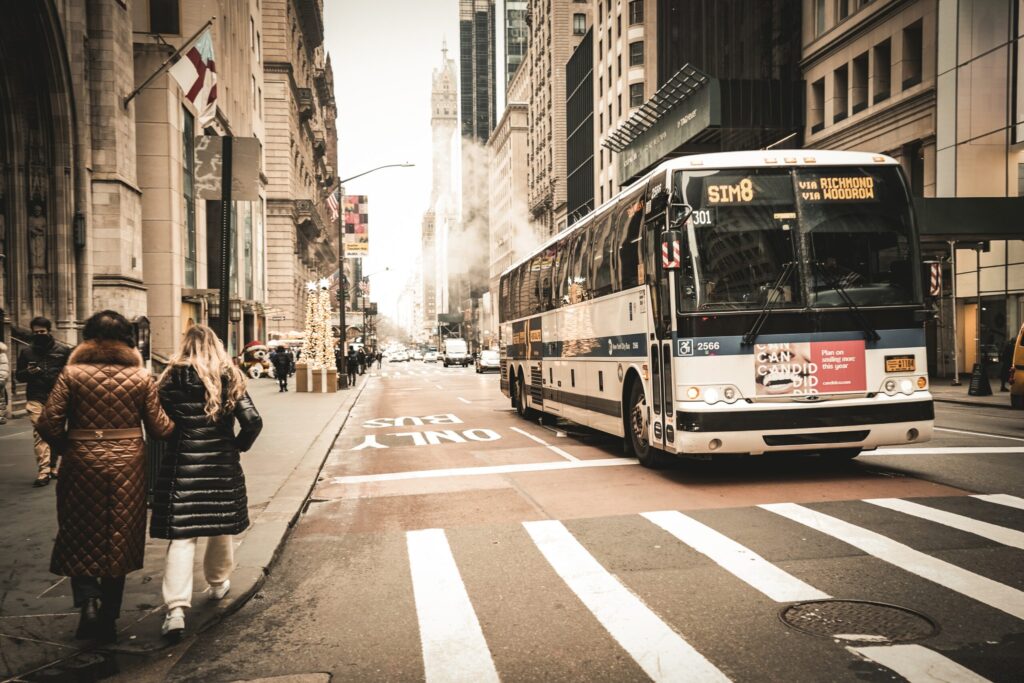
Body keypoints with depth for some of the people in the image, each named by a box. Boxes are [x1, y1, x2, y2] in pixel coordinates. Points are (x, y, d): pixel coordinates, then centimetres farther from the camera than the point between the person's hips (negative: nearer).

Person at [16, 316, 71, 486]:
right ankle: (44, 470, -8)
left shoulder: (62, 350, 5)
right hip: (36, 399, 1)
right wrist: (28, 372, -7)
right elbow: (18, 375, 14)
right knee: (39, 434, -7)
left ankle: (54, 466, 17)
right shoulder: (26, 352, 11)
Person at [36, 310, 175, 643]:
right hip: (127, 468, 1)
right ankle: (108, 620, 22)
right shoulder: (140, 376, -4)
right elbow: (159, 428, -2)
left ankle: (88, 600, -1)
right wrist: (180, 425, 19)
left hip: (82, 466, -1)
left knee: (81, 538, 19)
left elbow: (48, 423, -8)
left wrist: (67, 447, 10)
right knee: (118, 541, 14)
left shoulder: (72, 373, -5)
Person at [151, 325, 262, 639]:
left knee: (181, 536, -1)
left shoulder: (172, 380, -2)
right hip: (222, 466, 1)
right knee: (222, 529, 20)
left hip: (182, 466, -1)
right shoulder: (230, 379, -1)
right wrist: (238, 446, 7)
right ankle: (218, 583, 39)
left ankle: (176, 608, -12)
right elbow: (253, 421, -9)